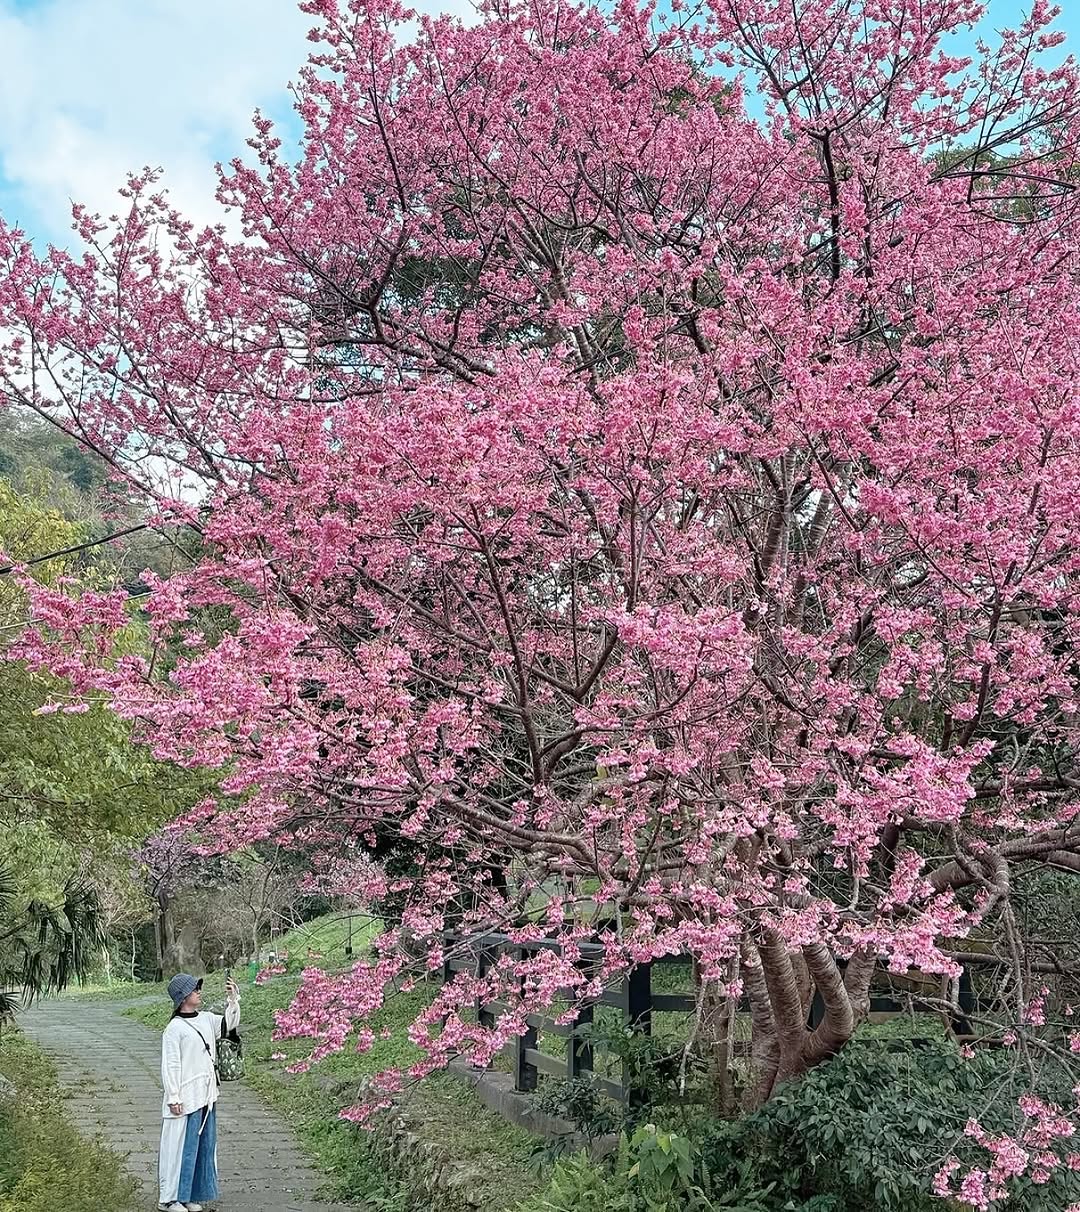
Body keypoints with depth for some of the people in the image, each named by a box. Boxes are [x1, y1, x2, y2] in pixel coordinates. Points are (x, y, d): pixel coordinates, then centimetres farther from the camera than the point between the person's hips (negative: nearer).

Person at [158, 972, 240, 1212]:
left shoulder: (206, 1019, 9)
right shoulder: (174, 1028, -12)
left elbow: (229, 1023, 16)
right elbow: (170, 1066, -13)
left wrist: (233, 999, 2)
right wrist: (173, 1098, -15)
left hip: (206, 1096, 8)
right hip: (186, 1098, -8)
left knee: (204, 1145, 11)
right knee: (181, 1145, -2)